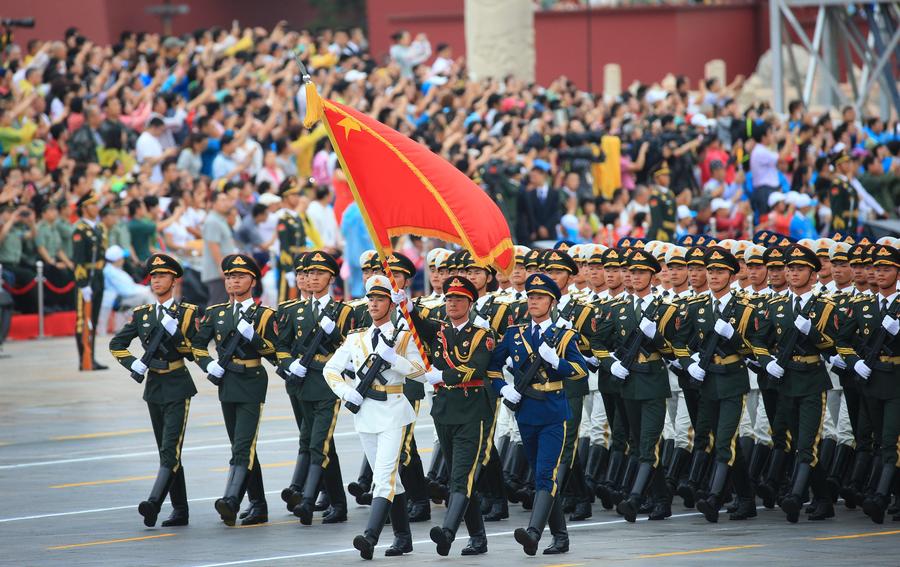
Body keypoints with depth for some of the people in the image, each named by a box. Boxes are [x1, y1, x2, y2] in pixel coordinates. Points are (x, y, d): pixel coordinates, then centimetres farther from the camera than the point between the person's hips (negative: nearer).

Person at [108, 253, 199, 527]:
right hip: (153, 387, 6)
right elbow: (116, 344, 15)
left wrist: (175, 332, -17)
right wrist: (134, 364, 0)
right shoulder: (142, 314, 10)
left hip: (178, 385, -6)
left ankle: (154, 502, -30)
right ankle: (179, 510, 14)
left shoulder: (188, 312, -2)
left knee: (171, 449, -17)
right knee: (166, 450, 9)